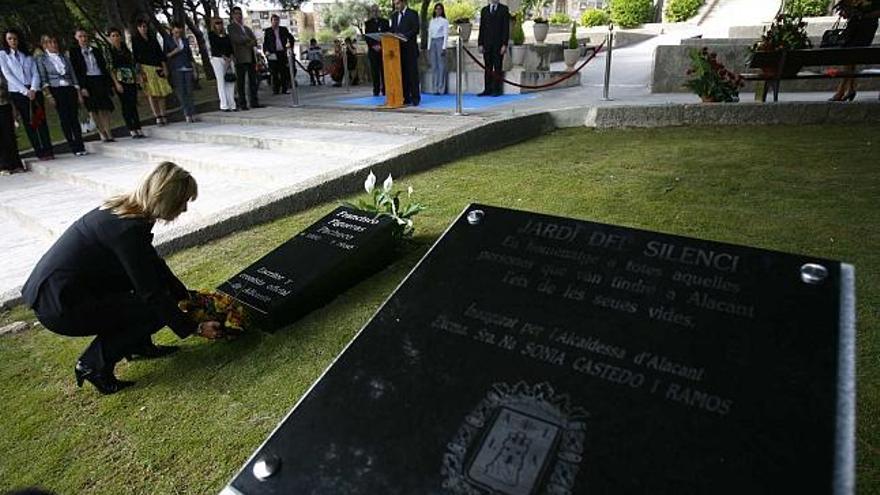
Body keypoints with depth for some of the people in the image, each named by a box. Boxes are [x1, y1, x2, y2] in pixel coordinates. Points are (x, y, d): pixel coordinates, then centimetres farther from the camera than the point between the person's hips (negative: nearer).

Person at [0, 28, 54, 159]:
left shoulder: (27, 55, 15)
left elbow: (35, 73, 6)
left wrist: (33, 89, -10)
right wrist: (25, 91, -12)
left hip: (34, 91, 2)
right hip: (17, 93, -2)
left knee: (41, 120, -3)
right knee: (28, 123, -2)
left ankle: (48, 151, -3)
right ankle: (40, 152, -3)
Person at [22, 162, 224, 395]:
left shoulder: (121, 208, 3)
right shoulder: (129, 229, -26)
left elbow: (154, 264, 14)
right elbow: (153, 294, -21)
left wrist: (186, 296, 19)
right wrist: (194, 328, -11)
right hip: (59, 308, -9)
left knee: (151, 272, 9)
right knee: (157, 309, -10)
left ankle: (139, 345, 17)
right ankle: (94, 365, 3)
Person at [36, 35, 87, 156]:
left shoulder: (64, 57, 14)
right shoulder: (41, 59, 5)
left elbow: (73, 74, 15)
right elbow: (43, 78, -1)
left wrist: (78, 92, 8)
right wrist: (48, 94, -12)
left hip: (70, 89, 3)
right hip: (56, 90, -2)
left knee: (74, 118, -1)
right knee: (64, 119, -4)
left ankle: (80, 146, 0)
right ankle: (74, 148, -3)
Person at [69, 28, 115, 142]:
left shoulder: (96, 51, 14)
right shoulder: (74, 52, 3)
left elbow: (104, 67, 15)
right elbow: (75, 71, -3)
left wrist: (109, 83, 8)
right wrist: (82, 87, -13)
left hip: (101, 81, 3)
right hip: (87, 82, -3)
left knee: (105, 109, -3)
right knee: (94, 109, -3)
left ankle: (108, 133, 0)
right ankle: (102, 133, 0)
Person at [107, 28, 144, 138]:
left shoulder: (125, 48, 11)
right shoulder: (109, 50, -3)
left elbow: (132, 62, 16)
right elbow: (110, 68, -7)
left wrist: (136, 76, 12)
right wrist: (116, 83, -13)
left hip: (131, 79, 4)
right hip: (120, 80, -4)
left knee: (133, 104, 4)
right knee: (126, 105, -3)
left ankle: (138, 129, 6)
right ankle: (132, 130, 0)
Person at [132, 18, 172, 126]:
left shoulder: (152, 38, 14)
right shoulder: (134, 39, 4)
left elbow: (160, 53, 13)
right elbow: (135, 56, -1)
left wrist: (165, 68, 5)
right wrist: (140, 71, -10)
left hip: (157, 68, 4)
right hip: (145, 68, -3)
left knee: (161, 92, 1)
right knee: (151, 93, -8)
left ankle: (163, 116, 7)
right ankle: (157, 117, -9)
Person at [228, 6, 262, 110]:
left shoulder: (247, 28, 24)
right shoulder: (231, 27, 5)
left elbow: (254, 41, 12)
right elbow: (237, 39, -11)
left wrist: (251, 43, -9)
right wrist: (249, 40, -1)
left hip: (251, 57, 6)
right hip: (240, 58, -6)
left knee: (253, 81, 5)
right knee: (240, 82, -5)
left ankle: (254, 102, 9)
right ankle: (242, 104, -4)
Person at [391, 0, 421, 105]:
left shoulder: (412, 14, 1)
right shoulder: (394, 16, 19)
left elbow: (416, 30, -8)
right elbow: (392, 30, 19)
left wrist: (405, 36, -20)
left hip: (410, 48, -5)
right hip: (398, 48, 5)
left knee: (412, 73, -5)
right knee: (402, 73, 3)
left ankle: (415, 98, -3)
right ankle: (405, 98, 5)